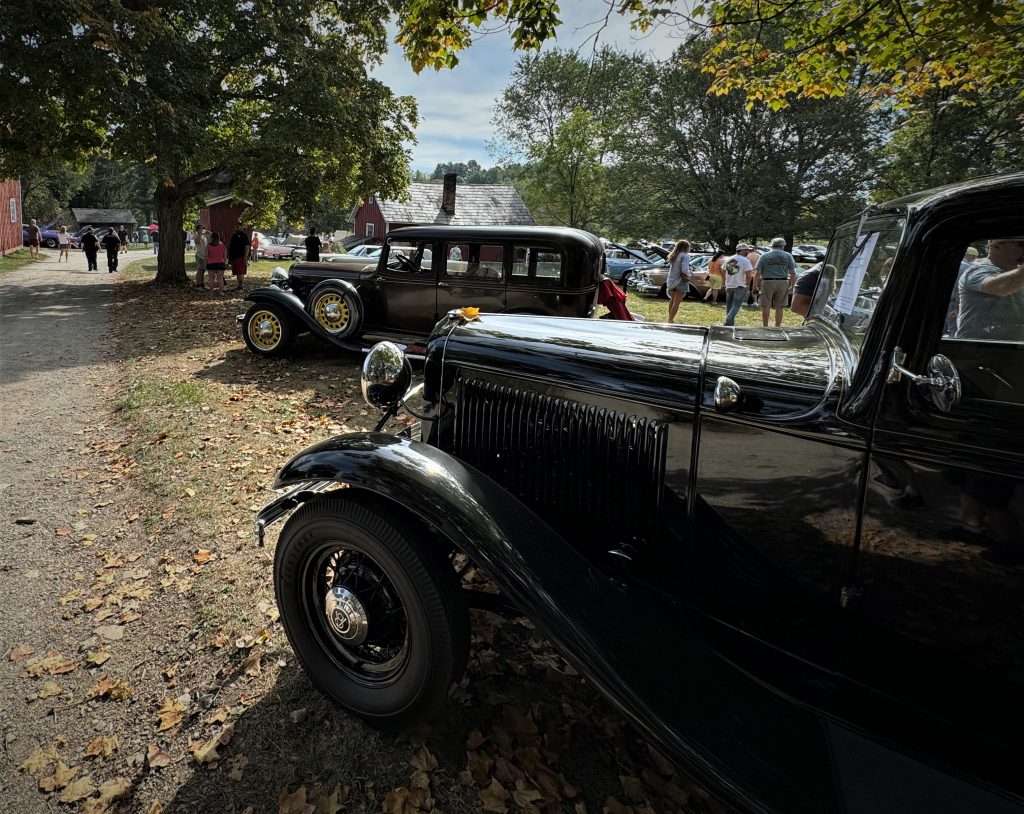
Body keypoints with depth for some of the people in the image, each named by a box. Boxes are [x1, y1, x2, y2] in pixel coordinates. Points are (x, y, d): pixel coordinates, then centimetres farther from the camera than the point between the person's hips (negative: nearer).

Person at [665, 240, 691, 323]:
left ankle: (670, 318, 29)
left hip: (671, 281, 8)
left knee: (672, 300, 21)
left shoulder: (673, 256, 10)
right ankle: (670, 320, -7)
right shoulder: (685, 255, -13)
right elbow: (684, 269, -24)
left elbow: (670, 267, 0)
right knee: (677, 302, -4)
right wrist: (687, 276, -7)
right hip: (680, 281, -8)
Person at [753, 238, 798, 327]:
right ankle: (777, 327, 11)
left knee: (765, 306, 4)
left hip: (768, 282, -2)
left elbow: (757, 273, -4)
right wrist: (792, 286, 7)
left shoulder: (764, 256, 2)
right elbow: (793, 273, 1)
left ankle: (765, 327, 7)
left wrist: (755, 285, 2)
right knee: (779, 307, 7)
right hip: (783, 283, 2)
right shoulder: (788, 256, 5)